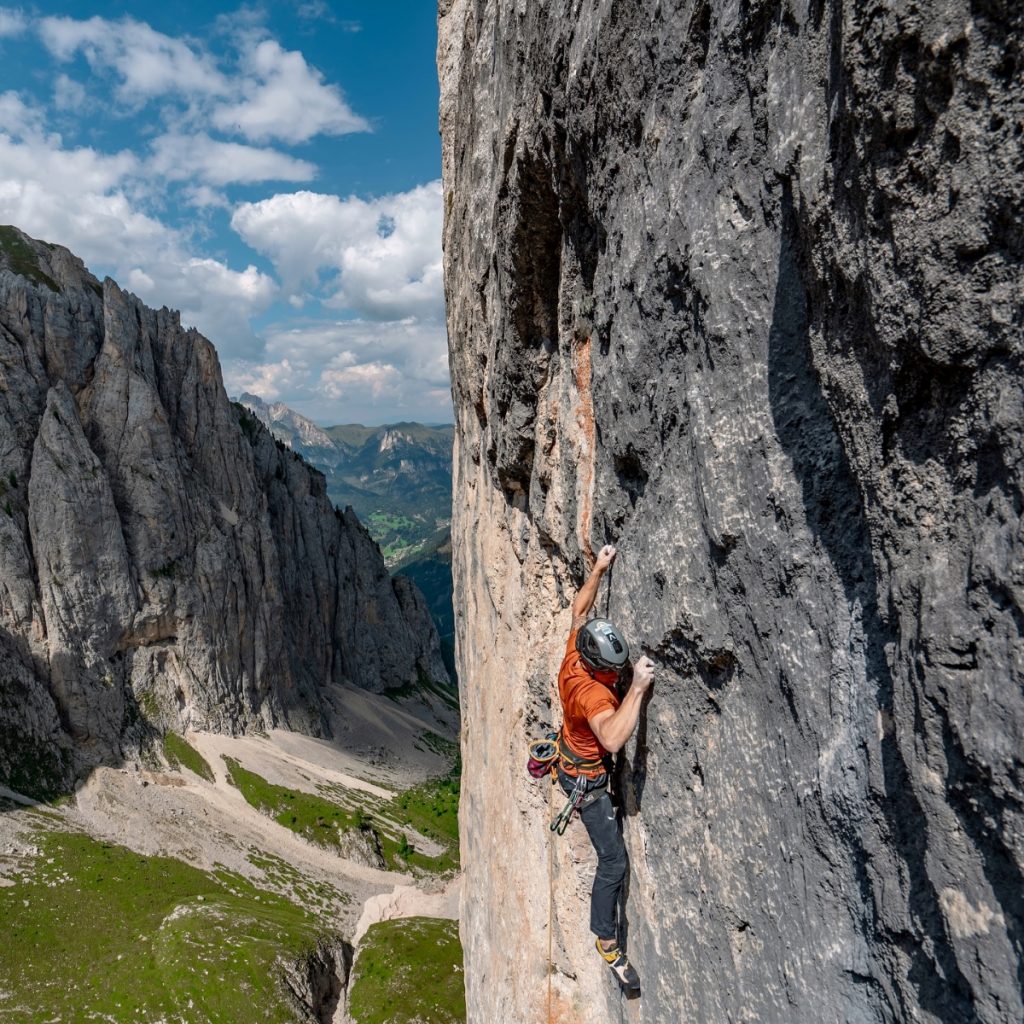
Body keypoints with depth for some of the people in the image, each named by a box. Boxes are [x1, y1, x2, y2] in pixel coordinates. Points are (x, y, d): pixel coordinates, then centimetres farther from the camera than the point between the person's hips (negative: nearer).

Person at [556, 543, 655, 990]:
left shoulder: (574, 655, -20)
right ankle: (607, 940, 21)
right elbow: (612, 738, -59)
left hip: (572, 751, 8)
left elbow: (580, 611, -2)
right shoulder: (591, 692, -42)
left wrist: (598, 570, -1)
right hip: (586, 778, -8)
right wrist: (637, 688, -57)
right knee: (614, 860, 3)